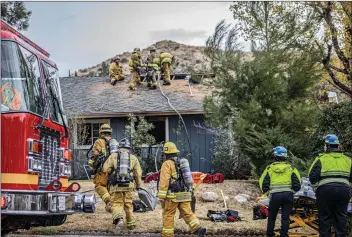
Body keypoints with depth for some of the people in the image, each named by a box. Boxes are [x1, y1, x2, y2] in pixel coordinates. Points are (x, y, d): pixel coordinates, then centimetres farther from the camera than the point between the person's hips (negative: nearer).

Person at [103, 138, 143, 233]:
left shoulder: (113, 155, 1)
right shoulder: (133, 158, 7)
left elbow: (106, 169, -4)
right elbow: (138, 173, 7)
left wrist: (111, 173, 18)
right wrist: (138, 185, 18)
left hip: (115, 185, -2)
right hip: (128, 185, 2)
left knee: (116, 204, 2)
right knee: (128, 204, 17)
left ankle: (119, 219, -25)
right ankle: (131, 224, 27)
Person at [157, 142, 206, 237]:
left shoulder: (167, 164, -8)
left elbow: (164, 181, -16)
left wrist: (161, 197, -16)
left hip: (173, 195, -6)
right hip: (185, 194, 6)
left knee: (168, 216, 5)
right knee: (187, 213, 2)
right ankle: (198, 228, -17)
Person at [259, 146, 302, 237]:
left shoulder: (269, 168, 4)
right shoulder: (291, 168, 6)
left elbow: (263, 183, 1)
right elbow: (297, 183, 1)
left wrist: (265, 190, 19)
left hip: (275, 195, 0)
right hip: (288, 194, 0)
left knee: (272, 216, 16)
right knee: (285, 217, 4)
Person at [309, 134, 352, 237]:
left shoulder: (321, 158, 0)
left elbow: (313, 176, -5)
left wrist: (317, 186, 9)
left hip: (326, 190, -3)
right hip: (344, 190, 3)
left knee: (325, 218, 5)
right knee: (341, 218, 11)